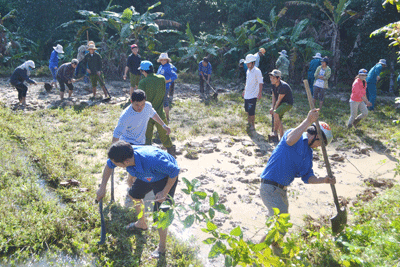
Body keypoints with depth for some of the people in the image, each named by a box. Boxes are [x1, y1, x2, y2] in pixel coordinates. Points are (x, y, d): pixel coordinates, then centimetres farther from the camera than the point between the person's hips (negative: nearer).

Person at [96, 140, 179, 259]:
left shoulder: (152, 160, -47)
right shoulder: (125, 155, -26)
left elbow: (175, 171, -31)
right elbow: (109, 165, -2)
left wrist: (165, 192, -26)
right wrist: (102, 187, -2)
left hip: (166, 177, -7)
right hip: (147, 175, 7)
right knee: (134, 194, 24)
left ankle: (162, 247, 14)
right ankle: (142, 224, 51)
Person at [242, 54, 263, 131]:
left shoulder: (257, 71, -14)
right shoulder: (248, 71, 10)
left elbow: (260, 83, -15)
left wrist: (260, 93, -19)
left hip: (253, 95, -8)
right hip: (247, 94, 8)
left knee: (251, 111, -4)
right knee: (247, 110, 16)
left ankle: (253, 125, 10)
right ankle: (249, 122, 34)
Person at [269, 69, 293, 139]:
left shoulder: (283, 86, -28)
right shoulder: (273, 85, -2)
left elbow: (279, 100, -22)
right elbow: (273, 97, 5)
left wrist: (274, 109, -14)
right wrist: (272, 107, -6)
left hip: (287, 104, -9)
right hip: (280, 103, 9)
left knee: (276, 113, -30)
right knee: (278, 119, 13)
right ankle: (281, 136, 25)